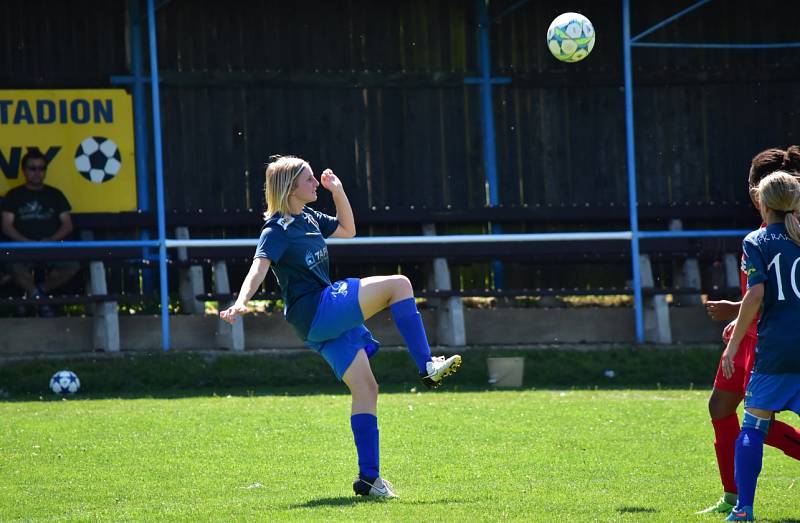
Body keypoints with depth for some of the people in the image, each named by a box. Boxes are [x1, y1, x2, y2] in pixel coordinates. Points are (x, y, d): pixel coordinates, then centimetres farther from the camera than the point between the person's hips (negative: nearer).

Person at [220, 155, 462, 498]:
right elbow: (259, 267, -23)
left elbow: (347, 230, 32)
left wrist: (338, 191, 20)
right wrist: (241, 303, -40)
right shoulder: (278, 229, -9)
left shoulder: (309, 219, 17)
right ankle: (428, 367, -14)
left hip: (329, 320, 9)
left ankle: (368, 478, 3)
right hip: (315, 312, -9)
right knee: (398, 285, -17)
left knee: (365, 388, 3)